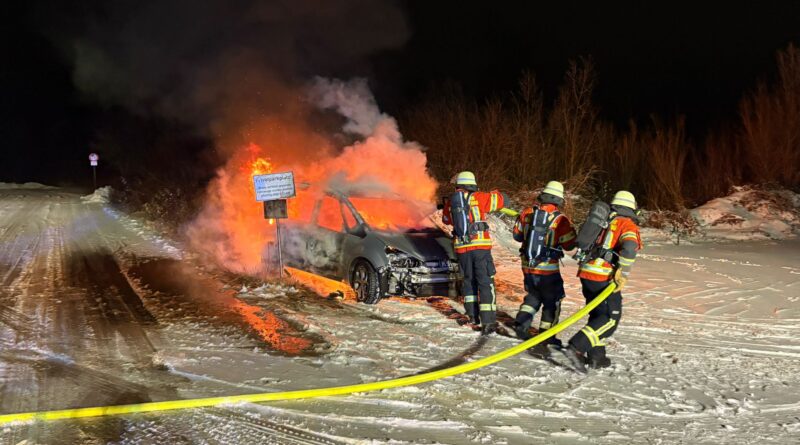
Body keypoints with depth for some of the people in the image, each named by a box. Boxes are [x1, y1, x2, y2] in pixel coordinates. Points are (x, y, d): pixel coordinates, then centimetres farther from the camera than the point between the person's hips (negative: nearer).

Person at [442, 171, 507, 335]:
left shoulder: (450, 203, 9)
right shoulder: (479, 198, -3)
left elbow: (446, 219, 29)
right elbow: (503, 200, 0)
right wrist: (493, 193, 19)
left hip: (461, 247, 4)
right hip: (480, 246, -4)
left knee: (468, 280, 20)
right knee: (485, 282, -3)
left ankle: (473, 315, 25)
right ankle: (488, 322, -9)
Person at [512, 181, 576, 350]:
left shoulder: (527, 213, -3)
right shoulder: (560, 219, -14)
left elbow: (517, 235, 8)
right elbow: (569, 245, -7)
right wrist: (571, 231, 11)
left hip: (527, 266, 4)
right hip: (548, 269, -4)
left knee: (534, 295, 25)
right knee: (552, 301, 12)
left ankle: (521, 323, 12)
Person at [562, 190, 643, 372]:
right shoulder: (628, 225, -2)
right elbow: (629, 248, -20)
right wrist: (623, 275, -16)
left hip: (586, 273, 7)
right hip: (604, 278, -7)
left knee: (598, 315, 18)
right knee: (611, 318, -1)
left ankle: (596, 356, 21)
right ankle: (576, 347, -15)